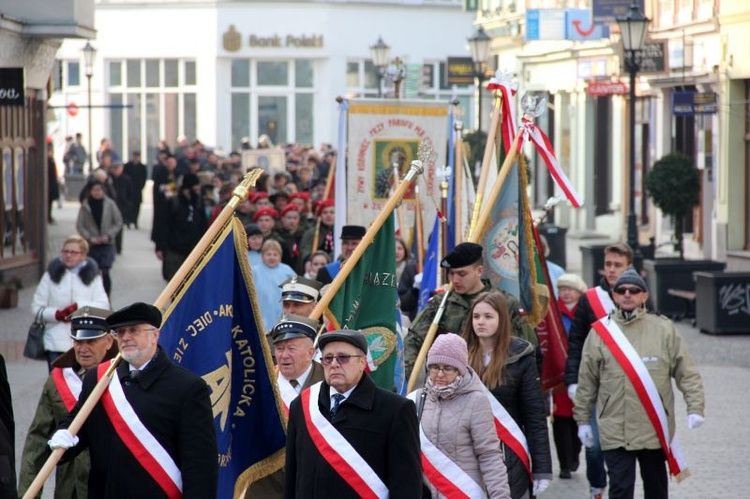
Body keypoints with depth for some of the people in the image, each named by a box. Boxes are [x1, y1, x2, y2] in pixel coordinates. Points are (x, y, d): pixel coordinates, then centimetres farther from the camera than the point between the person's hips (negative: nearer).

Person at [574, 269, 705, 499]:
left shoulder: (664, 329, 1)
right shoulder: (599, 332, 0)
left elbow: (686, 373, 2)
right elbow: (586, 382, 6)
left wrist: (695, 408, -7)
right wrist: (583, 420, 8)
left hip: (655, 429, 1)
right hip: (615, 430, -1)